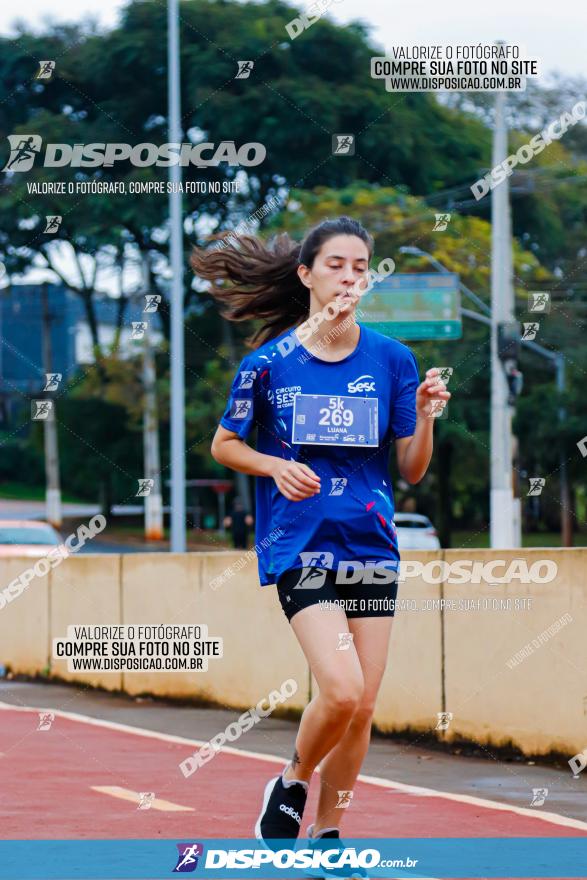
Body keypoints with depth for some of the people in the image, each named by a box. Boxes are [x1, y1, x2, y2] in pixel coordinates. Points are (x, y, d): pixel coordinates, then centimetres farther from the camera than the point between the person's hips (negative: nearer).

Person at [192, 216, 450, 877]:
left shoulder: (392, 359, 2)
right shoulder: (269, 362, -3)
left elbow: (411, 470, 5)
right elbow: (224, 444, 9)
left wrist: (424, 418, -14)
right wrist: (276, 467, -10)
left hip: (371, 548, 3)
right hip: (299, 546, -3)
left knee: (361, 709, 4)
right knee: (341, 689, -20)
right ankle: (291, 786, 8)